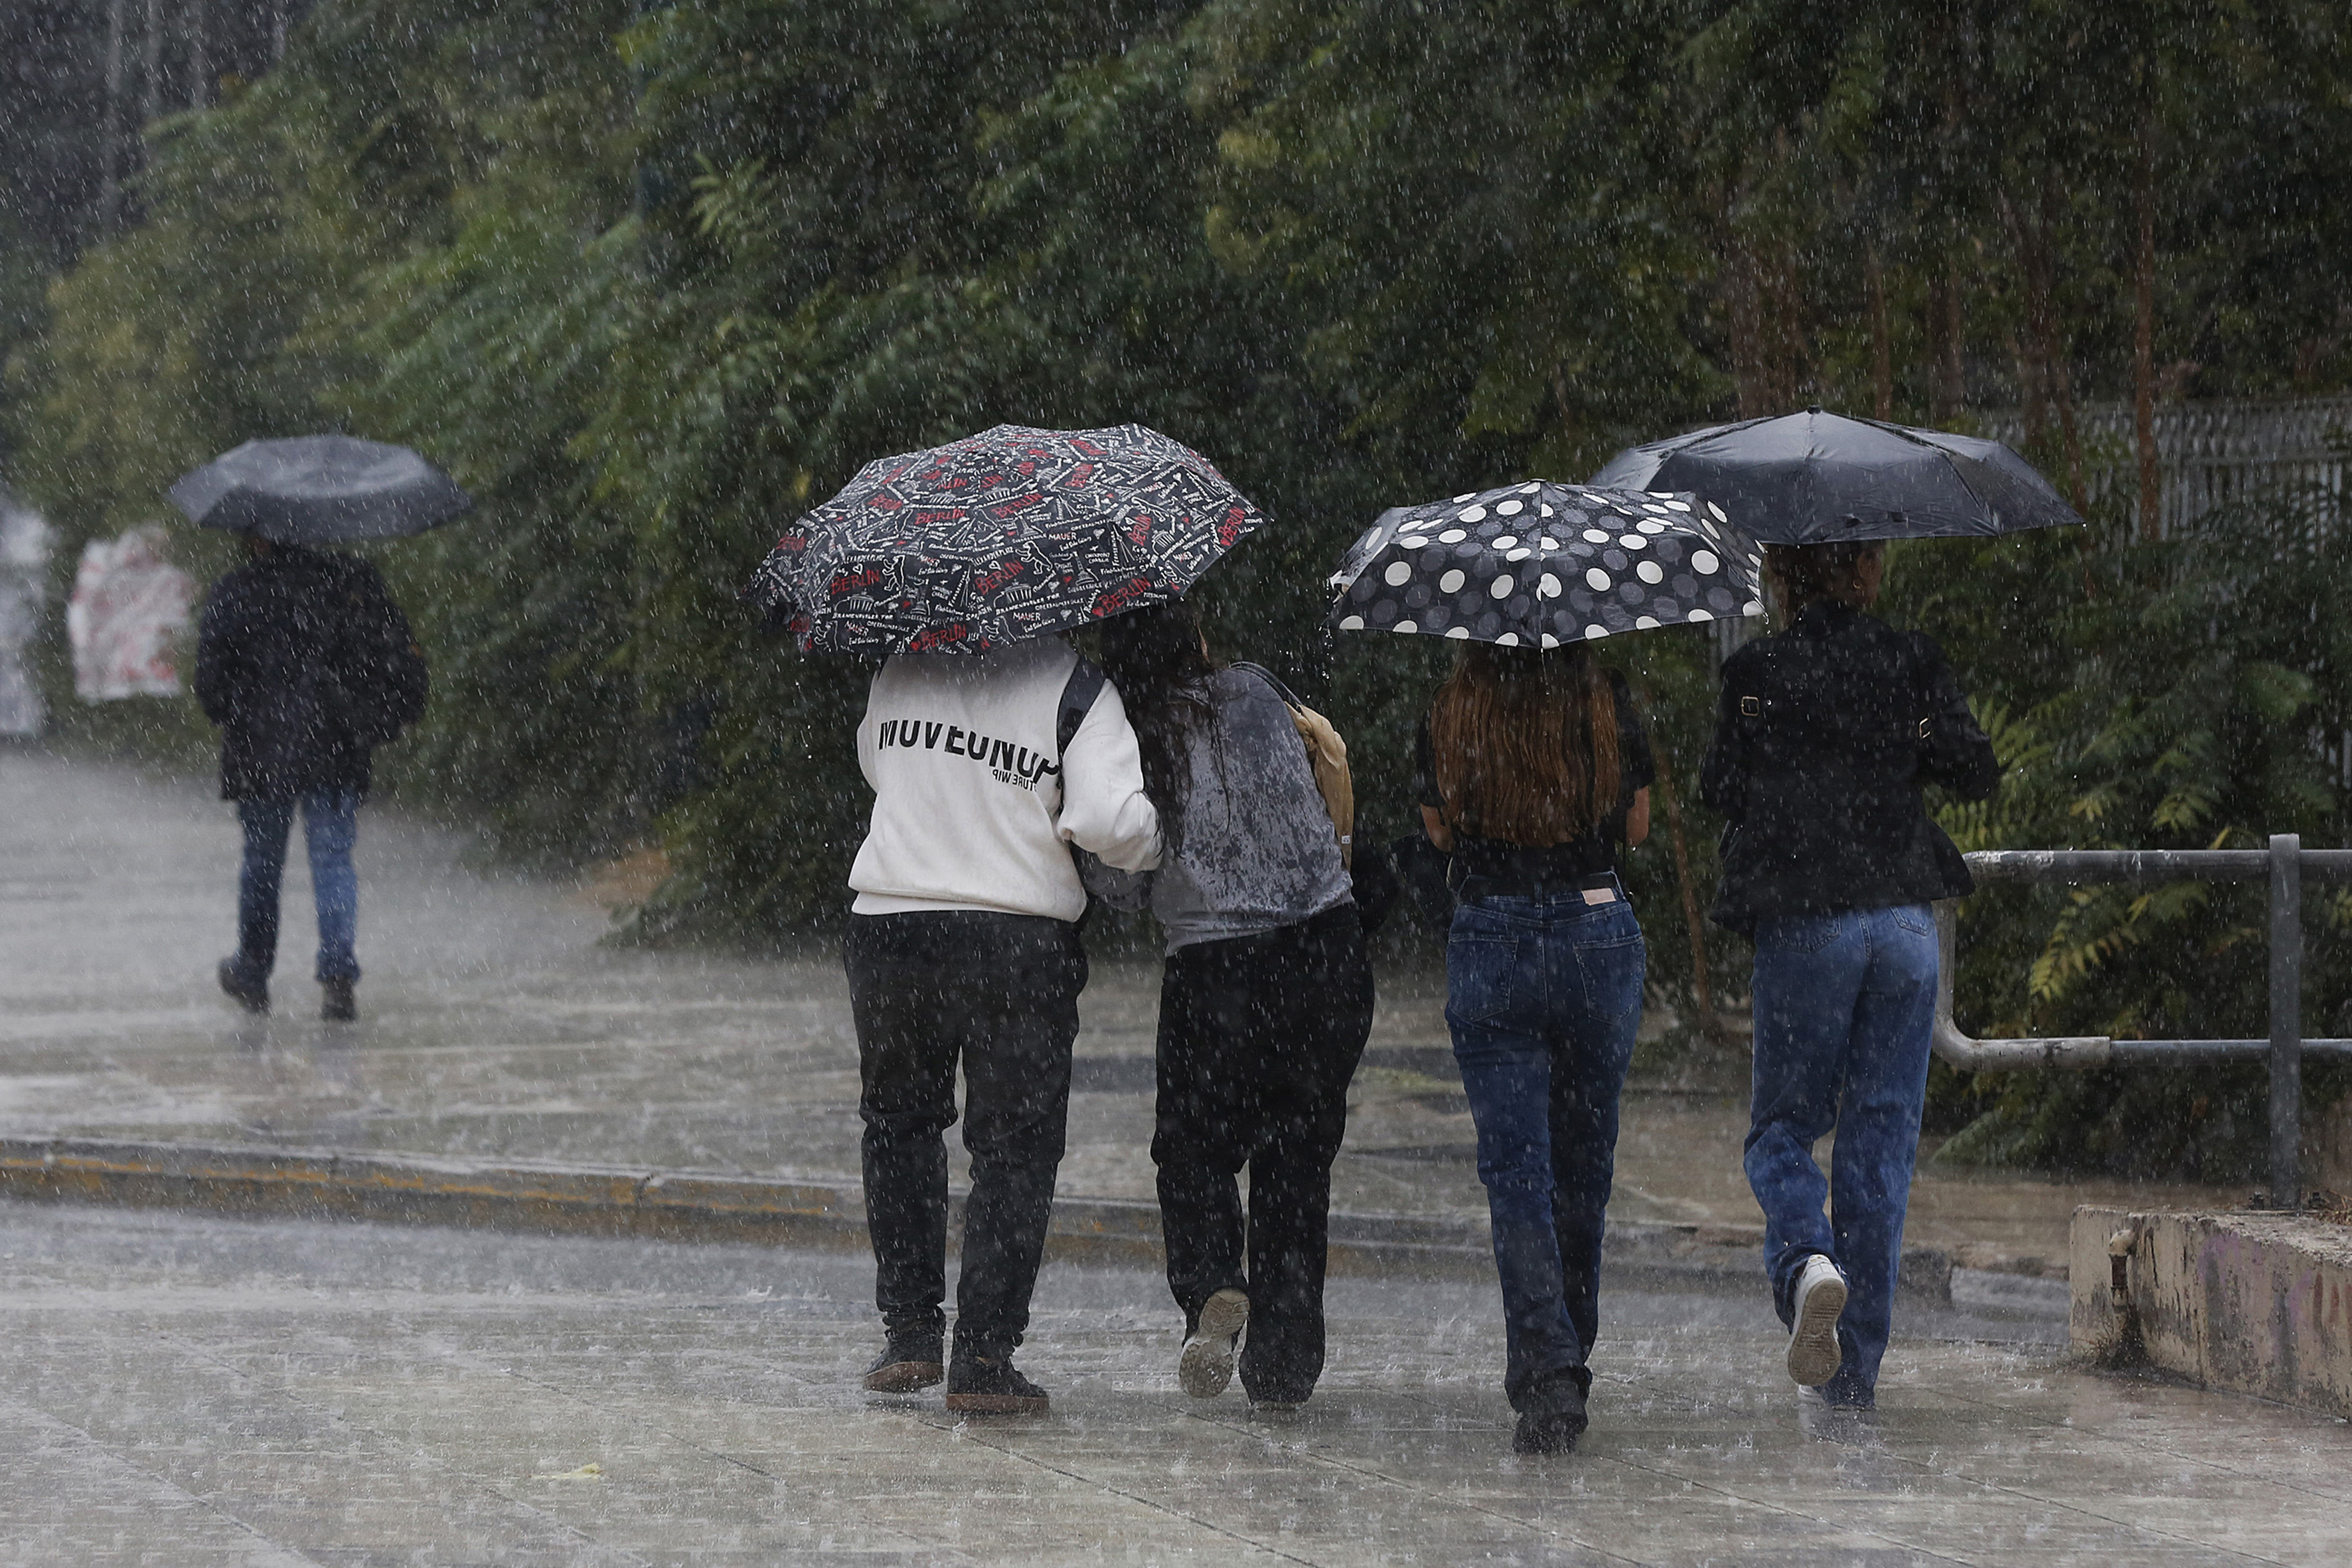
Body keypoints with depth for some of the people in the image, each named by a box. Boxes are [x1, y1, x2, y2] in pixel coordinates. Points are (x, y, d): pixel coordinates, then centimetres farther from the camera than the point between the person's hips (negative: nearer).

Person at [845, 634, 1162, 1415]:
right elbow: (1109, 822, -16)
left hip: (886, 932, 3)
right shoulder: (1075, 686, -6)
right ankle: (983, 1357, 2)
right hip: (1020, 940, -3)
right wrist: (1157, 840, 4)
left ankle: (910, 1329, 18)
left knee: (899, 1126, 22)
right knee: (1013, 1151, 6)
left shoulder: (900, 667, 5)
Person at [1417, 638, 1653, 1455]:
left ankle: (1547, 1369, -17)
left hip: (1490, 944, -1)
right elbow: (1637, 826, 10)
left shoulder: (1449, 718, -5)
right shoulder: (1608, 707, -4)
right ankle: (1566, 1357, 27)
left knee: (1515, 1167, -2)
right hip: (1599, 936, 1)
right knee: (1584, 1159, 16)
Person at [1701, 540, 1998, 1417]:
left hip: (1803, 926, -2)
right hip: (1904, 920, 2)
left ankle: (1806, 1260, -21)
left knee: (1784, 1125, 13)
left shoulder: (1757, 673, -3)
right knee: (1881, 1134, 8)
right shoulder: (1911, 663, 3)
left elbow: (1722, 791, 3)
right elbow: (1977, 774, -1)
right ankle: (1853, 1372, 7)